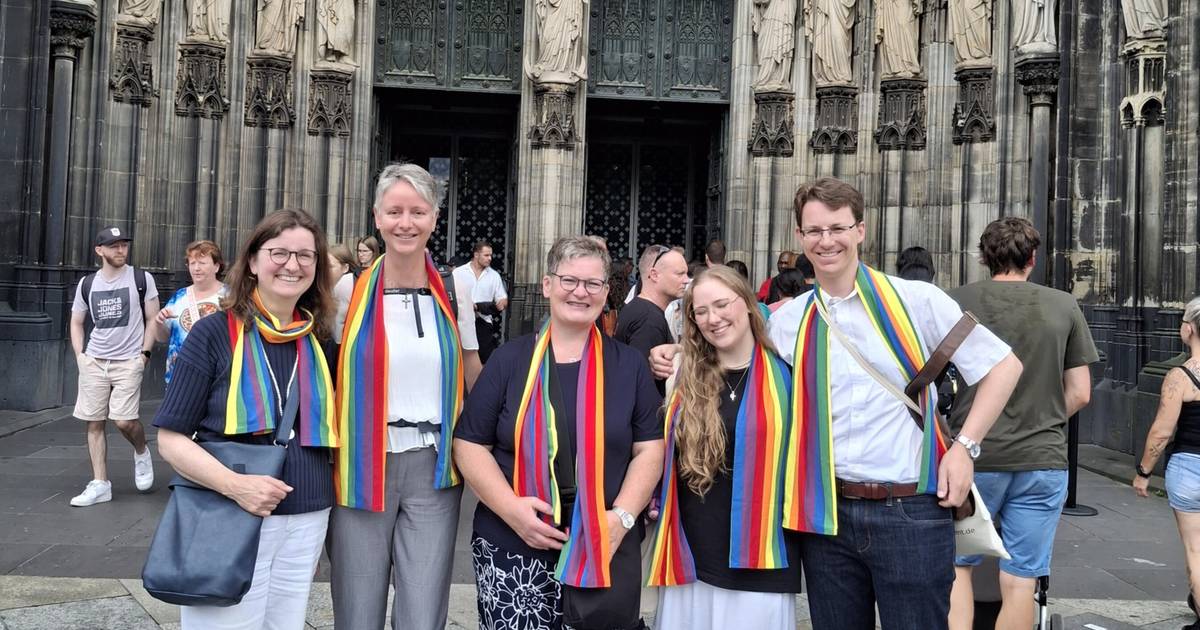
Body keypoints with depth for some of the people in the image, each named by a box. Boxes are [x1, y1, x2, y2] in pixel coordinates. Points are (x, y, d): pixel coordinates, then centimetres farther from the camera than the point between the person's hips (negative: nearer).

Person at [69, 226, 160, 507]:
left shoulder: (142, 279, -2)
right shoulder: (87, 284, 7)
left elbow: (152, 319, 2)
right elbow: (77, 323, 17)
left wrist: (144, 354, -5)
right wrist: (80, 356, 5)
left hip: (128, 362, -3)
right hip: (93, 362, 4)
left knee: (124, 420, -13)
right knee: (94, 422, 3)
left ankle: (142, 452, 20)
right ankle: (100, 484, 11)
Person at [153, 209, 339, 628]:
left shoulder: (318, 341, 7)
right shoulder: (214, 333, -6)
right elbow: (171, 438, -7)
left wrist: (323, 516, 9)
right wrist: (235, 485, -22)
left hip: (307, 523, 4)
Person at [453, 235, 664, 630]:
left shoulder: (629, 364, 6)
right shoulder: (509, 360, 2)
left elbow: (650, 448, 4)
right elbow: (469, 445, 1)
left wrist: (623, 516, -10)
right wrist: (511, 508, -13)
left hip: (606, 553, 1)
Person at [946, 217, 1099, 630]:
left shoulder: (956, 302, -4)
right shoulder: (1064, 306, 2)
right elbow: (1079, 394, 3)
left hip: (974, 456, -1)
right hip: (1043, 459, 1)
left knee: (956, 567, 14)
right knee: (1020, 581, 9)